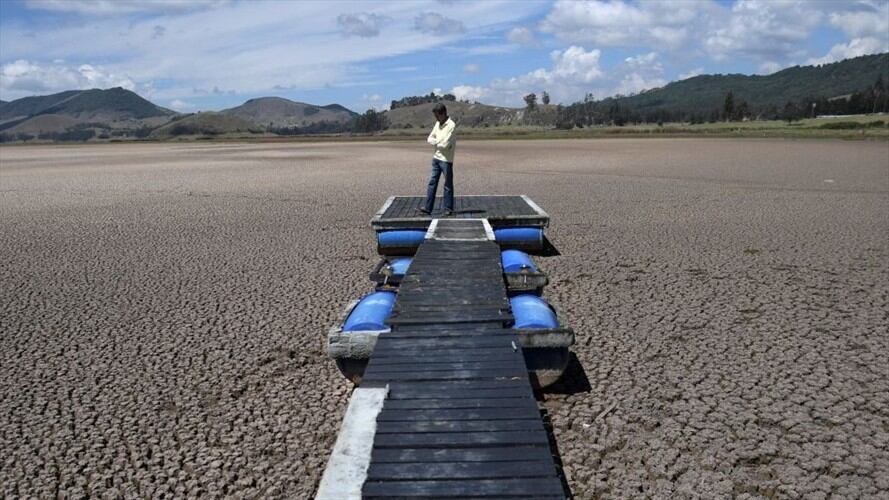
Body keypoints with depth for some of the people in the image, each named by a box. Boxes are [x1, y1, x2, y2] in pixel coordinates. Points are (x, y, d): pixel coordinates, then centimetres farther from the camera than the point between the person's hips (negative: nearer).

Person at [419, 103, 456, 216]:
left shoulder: (451, 126, -16)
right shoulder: (437, 123, 9)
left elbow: (445, 144, -21)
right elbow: (430, 138, 10)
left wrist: (434, 141, -4)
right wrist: (438, 142, -10)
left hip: (446, 160, -8)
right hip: (436, 157, 8)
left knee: (448, 185, 3)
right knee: (432, 182, 8)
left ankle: (448, 208, 13)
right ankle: (427, 208, 12)